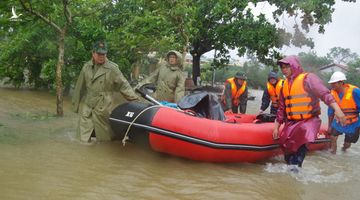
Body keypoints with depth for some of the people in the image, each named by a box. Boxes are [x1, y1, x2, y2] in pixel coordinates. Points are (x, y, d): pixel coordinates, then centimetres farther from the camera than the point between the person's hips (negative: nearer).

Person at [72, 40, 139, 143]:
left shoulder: (112, 68, -6)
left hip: (103, 108, -4)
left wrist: (134, 98, -12)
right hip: (86, 107, 4)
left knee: (104, 139, 5)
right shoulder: (86, 67, 7)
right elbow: (80, 87, 14)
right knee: (84, 139, 8)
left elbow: (123, 84, -4)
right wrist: (75, 103, 18)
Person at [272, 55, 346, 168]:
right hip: (291, 123, 7)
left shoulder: (308, 78, -5)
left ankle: (296, 167, -25)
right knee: (287, 146, 4)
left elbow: (325, 94, -17)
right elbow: (281, 109, 20)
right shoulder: (285, 85, 15)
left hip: (309, 121, -7)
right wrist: (276, 127, 18)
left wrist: (337, 109, -31)